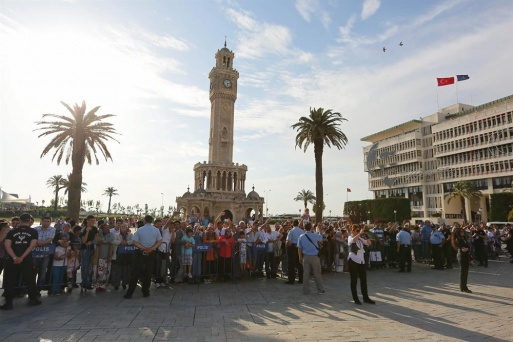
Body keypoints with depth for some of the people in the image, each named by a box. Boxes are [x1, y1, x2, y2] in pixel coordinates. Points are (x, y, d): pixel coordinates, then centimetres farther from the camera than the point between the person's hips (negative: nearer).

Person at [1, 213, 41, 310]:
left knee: (9, 281, 10)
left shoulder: (11, 231, 7)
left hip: (12, 260, 1)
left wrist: (15, 258, -11)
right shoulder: (33, 231, 2)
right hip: (27, 260, -1)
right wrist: (22, 258, -10)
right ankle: (33, 299, 22)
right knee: (30, 280, 13)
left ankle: (8, 303, 9)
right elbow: (32, 246, -9)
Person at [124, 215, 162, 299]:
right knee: (148, 273, 10)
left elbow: (134, 242, -11)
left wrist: (144, 248, -14)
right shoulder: (156, 230, -2)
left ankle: (129, 293, 8)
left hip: (140, 253, -1)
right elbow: (159, 241, -6)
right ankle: (145, 292, 16)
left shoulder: (139, 230, -6)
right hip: (152, 254, 1)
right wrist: (151, 249, -13)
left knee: (135, 273, 6)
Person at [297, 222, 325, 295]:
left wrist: (300, 257, 10)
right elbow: (321, 238, 13)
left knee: (306, 274, 8)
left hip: (305, 257, 2)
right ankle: (320, 290, 19)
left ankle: (306, 290, 14)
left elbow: (299, 248, 2)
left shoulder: (301, 237, -2)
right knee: (317, 274, 9)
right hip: (314, 257, -2)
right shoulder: (315, 236, -10)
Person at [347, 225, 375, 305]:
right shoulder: (350, 238, -6)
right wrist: (360, 233, -27)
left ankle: (366, 297, 19)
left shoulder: (360, 238, 11)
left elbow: (369, 243, 3)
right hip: (353, 260, -6)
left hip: (361, 260, 6)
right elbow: (353, 240, -30)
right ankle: (355, 299, 10)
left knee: (364, 279, 9)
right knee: (354, 280, 2)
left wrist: (365, 236, -9)